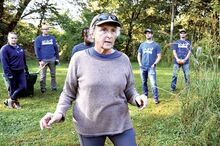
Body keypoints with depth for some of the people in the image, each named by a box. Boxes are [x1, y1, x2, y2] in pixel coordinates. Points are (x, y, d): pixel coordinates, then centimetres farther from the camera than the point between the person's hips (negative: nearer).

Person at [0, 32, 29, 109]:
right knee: (13, 89, 1)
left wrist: (26, 70, 19)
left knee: (23, 87, -2)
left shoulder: (20, 48, 11)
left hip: (21, 72, 6)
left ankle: (11, 100, 16)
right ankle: (15, 102, 23)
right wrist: (8, 74, -19)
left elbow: (24, 60, 19)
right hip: (11, 73, -6)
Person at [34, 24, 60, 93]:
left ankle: (54, 87, 18)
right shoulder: (38, 39, 0)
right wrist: (40, 60, -11)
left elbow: (56, 48, 10)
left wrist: (57, 58, 5)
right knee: (43, 75, 3)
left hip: (52, 59, 3)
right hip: (43, 60, -3)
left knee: (53, 74, 9)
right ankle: (43, 89, 12)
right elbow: (37, 50, -4)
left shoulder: (52, 38, 9)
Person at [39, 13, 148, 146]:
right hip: (89, 126, -1)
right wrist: (59, 113, -17)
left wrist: (137, 98, -17)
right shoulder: (79, 58, -10)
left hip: (120, 123, 2)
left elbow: (129, 91, 4)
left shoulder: (123, 59, -5)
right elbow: (69, 93, -1)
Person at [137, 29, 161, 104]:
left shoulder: (156, 45, 2)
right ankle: (145, 95, 27)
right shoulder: (142, 44, 11)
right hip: (142, 67, 4)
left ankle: (155, 98, -6)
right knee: (144, 82, 13)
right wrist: (140, 63, 3)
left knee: (153, 83, -11)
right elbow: (139, 55, 16)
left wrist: (154, 64, -10)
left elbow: (159, 56, 1)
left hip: (151, 67, -4)